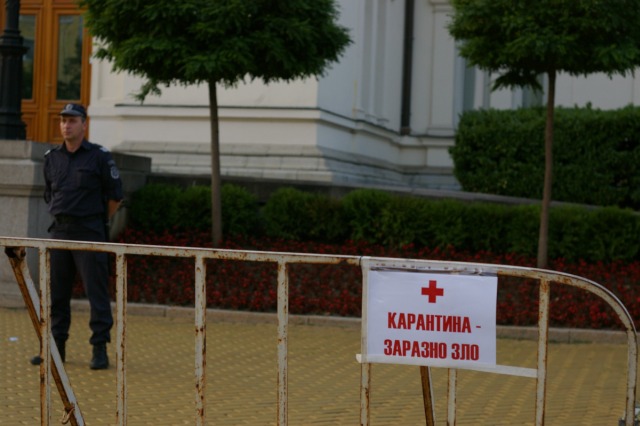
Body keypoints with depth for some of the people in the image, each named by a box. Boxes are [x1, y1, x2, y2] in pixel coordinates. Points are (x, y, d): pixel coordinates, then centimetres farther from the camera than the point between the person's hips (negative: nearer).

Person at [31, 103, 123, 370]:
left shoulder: (99, 156, -5)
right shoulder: (52, 157, 10)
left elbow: (115, 196, 0)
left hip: (89, 233, -5)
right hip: (60, 232, 5)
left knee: (96, 292, -5)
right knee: (56, 292, 7)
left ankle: (100, 350, 0)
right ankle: (56, 347, 16)